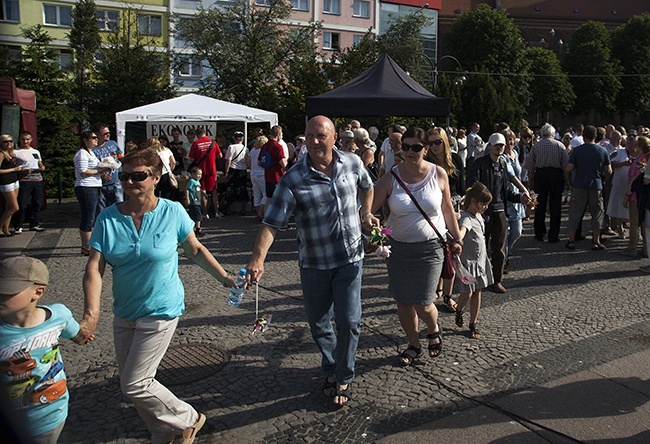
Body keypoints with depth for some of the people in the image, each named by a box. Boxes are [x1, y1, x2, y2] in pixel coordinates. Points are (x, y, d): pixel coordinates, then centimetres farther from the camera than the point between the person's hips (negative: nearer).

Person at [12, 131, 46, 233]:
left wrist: (42, 167, 1)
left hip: (38, 180, 5)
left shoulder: (36, 152, 17)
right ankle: (17, 226, 2)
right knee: (22, 205, -7)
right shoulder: (16, 152, 0)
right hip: (24, 181, -5)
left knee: (37, 203, 7)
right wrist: (24, 171, -21)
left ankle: (34, 225, 16)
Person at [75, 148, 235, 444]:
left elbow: (195, 250, 2)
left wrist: (225, 279, -3)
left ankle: (189, 420, 18)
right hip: (124, 314, 5)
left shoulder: (172, 212, -12)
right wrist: (90, 315, -25)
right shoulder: (108, 218, -6)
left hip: (161, 311, -5)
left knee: (134, 384, -5)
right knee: (129, 383, 15)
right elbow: (94, 268, -13)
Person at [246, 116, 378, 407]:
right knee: (318, 324, 13)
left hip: (350, 258, 1)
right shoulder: (293, 180, -14)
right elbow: (272, 223, -22)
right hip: (314, 263, 0)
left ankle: (344, 378, 21)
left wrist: (366, 212, 9)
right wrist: (258, 259, -35)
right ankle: (331, 368, 41)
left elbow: (367, 187, 22)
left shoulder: (352, 163, -3)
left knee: (349, 321, -2)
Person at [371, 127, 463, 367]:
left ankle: (433, 329, 32)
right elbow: (370, 208, -12)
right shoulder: (390, 178, -7)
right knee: (403, 301, 10)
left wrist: (456, 238, 11)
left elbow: (447, 209, 7)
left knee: (422, 304, -5)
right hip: (398, 246, 2)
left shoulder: (438, 174, -4)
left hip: (430, 247, -2)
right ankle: (414, 345, 34)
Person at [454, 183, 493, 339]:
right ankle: (459, 310, 26)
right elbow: (461, 231, -42)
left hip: (480, 260, 8)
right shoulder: (466, 219, -21)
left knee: (477, 293, 11)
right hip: (468, 261, -8)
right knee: (467, 293, -7)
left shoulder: (479, 216, 7)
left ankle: (473, 325, 21)